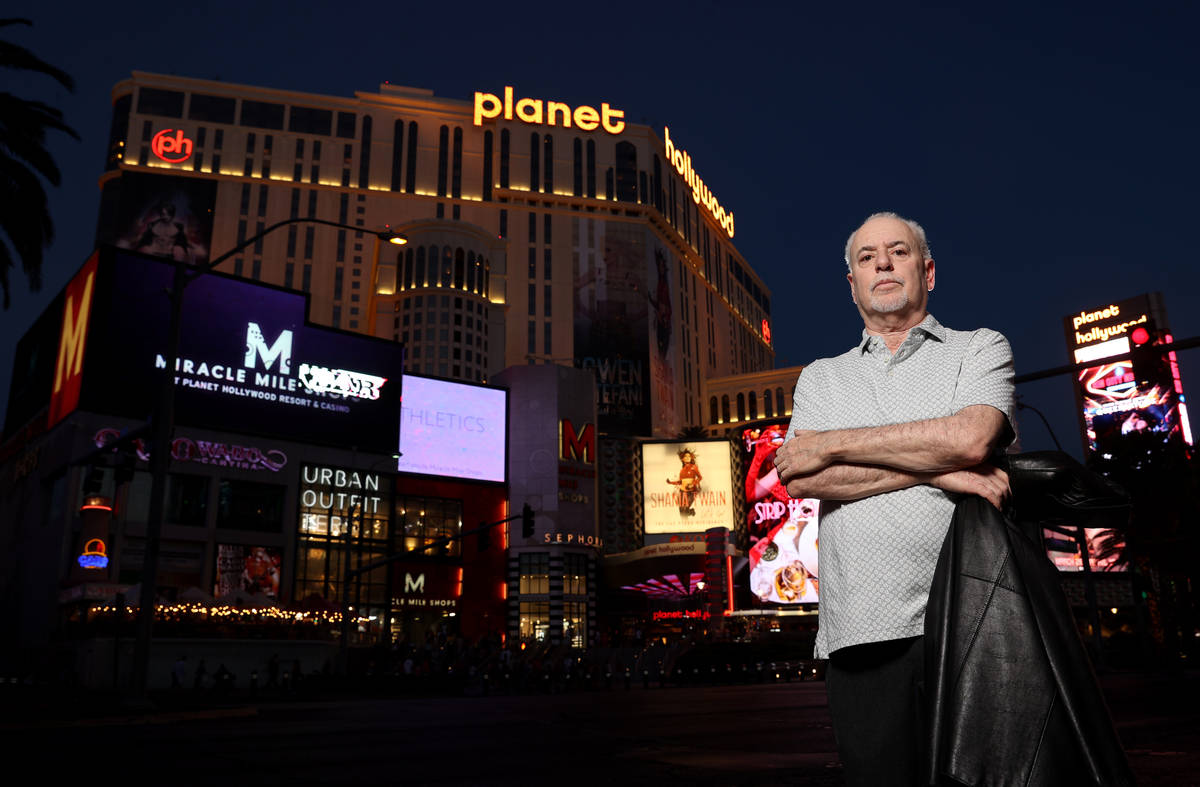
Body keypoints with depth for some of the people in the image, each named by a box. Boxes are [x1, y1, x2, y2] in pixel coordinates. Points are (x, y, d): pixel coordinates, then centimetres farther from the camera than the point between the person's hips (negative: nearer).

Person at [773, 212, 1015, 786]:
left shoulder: (980, 348, 12)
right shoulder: (821, 377, 18)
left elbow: (970, 437, -11)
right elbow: (799, 480, -1)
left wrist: (830, 445, -4)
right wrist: (935, 470, -9)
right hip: (860, 630, 2)